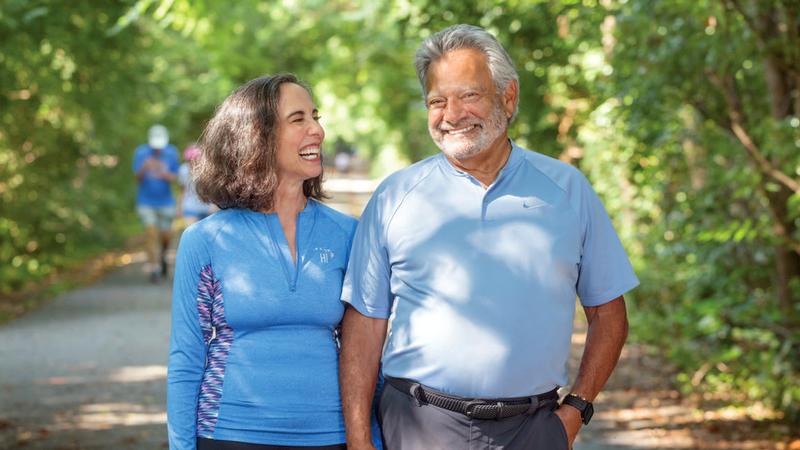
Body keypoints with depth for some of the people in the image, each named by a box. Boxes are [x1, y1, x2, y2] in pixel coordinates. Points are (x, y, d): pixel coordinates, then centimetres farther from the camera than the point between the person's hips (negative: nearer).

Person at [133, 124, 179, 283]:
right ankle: (154, 268, -10)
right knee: (151, 233, -14)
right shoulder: (141, 152, -10)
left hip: (165, 201, 1)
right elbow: (137, 178, -11)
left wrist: (164, 174, -32)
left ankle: (162, 256, 39)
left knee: (166, 236, 8)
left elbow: (173, 177, -9)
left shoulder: (171, 153, -7)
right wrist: (144, 168, -34)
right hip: (146, 201, -1)